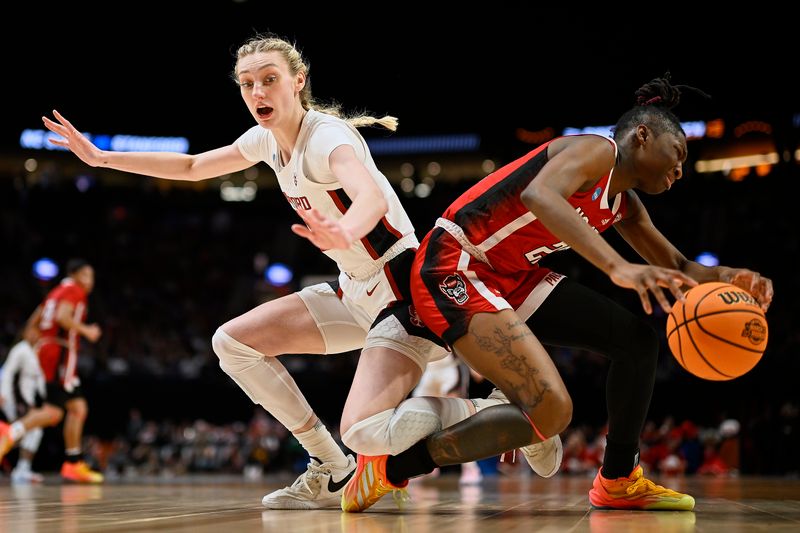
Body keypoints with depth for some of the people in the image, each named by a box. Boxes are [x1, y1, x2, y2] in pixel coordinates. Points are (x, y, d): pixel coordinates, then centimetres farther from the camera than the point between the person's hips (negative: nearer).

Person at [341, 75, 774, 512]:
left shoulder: (624, 205, 16)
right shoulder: (598, 149, -13)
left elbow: (677, 270, 24)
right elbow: (539, 195, -35)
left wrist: (726, 277, -1)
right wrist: (618, 267, -47)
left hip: (510, 277, 10)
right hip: (454, 268, -10)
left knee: (638, 339, 9)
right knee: (550, 410, -23)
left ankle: (618, 482, 21)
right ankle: (391, 469, -12)